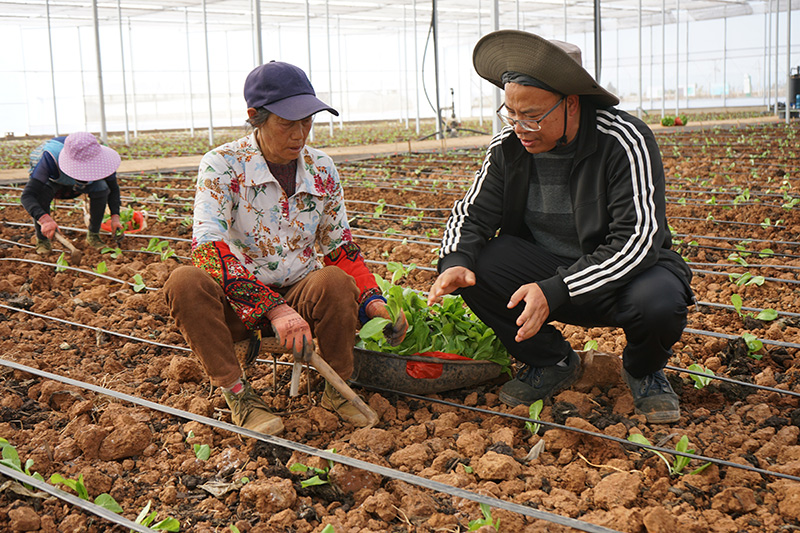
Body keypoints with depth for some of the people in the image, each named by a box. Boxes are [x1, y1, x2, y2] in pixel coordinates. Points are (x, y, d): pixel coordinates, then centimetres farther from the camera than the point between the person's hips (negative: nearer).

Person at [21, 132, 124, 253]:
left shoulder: (102, 159, -34)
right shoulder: (50, 158, -45)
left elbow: (113, 188, -16)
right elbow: (27, 195, -48)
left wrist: (115, 217, -31)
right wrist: (44, 219, -66)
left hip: (76, 184, 2)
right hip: (52, 181, -2)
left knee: (101, 188, -29)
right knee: (41, 192, -36)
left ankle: (93, 235, -7)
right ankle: (42, 240, -13)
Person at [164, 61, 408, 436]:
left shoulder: (322, 169, -1)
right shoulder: (222, 165, -14)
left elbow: (339, 247, 8)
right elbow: (207, 246, -28)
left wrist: (372, 301, -10)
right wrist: (273, 309, -39)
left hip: (300, 294, 2)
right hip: (237, 302, -2)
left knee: (335, 281, -30)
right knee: (185, 282, -32)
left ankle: (337, 388, -9)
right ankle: (237, 393, -21)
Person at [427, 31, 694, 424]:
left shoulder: (626, 142, -21)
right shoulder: (508, 147, -7)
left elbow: (637, 241, -27)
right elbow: (472, 214, -1)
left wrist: (554, 291, -37)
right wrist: (456, 262, -25)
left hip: (619, 273, -3)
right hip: (545, 269, 4)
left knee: (658, 301, -36)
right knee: (472, 267, -22)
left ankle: (643, 370, 3)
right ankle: (551, 363, 2)